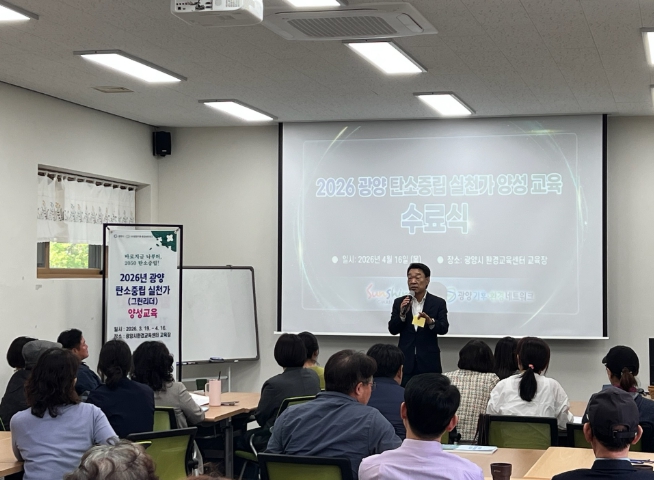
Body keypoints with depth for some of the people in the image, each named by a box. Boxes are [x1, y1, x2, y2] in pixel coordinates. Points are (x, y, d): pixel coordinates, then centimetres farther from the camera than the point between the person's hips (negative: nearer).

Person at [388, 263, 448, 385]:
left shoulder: (438, 303, 2)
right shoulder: (399, 302, 6)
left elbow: (444, 328, -6)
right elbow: (392, 330, 1)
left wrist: (430, 321, -27)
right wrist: (402, 314, -16)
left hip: (429, 361, -1)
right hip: (406, 361, 1)